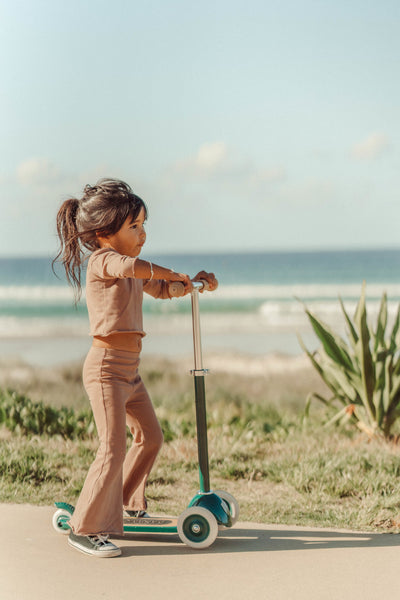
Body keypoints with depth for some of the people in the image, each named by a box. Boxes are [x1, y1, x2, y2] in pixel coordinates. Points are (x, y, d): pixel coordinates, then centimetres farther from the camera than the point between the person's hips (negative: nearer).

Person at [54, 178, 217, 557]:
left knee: (150, 438, 19)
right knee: (113, 451, -13)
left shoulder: (129, 270, 17)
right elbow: (134, 267, -36)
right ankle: (85, 528, -4)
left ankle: (127, 505, 37)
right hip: (106, 367, -10)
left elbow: (161, 290, 30)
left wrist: (194, 282, 12)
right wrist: (174, 273, -21)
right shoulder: (102, 260, -13)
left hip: (129, 369, 10)